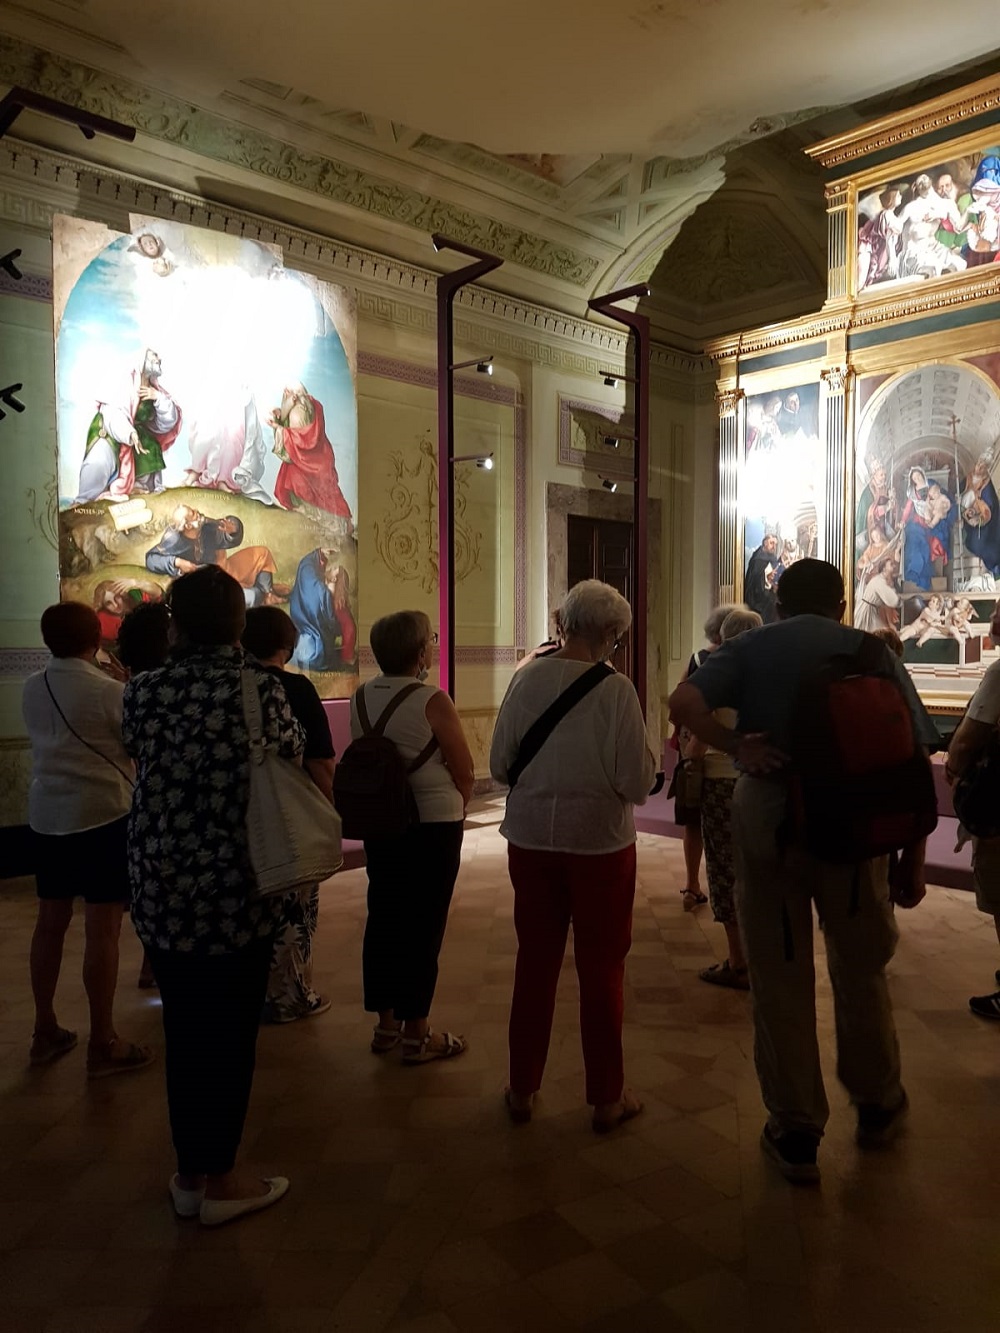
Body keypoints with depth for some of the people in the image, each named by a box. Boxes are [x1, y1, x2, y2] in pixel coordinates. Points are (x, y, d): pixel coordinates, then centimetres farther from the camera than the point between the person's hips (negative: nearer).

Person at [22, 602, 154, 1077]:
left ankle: (45, 1031, 26)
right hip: (102, 815, -7)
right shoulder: (109, 691, -14)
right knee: (102, 929, -1)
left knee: (50, 921, 15)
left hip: (46, 815, 7)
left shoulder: (32, 688, 5)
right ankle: (103, 1044, 6)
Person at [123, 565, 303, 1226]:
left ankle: (189, 1173, 30)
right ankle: (222, 1181, 22)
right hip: (240, 889, -3)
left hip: (162, 888, 3)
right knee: (232, 1033, 10)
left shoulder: (146, 690, -3)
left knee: (184, 1031, 16)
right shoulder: (264, 689, -11)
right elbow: (293, 756, 3)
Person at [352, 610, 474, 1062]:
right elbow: (465, 771, -11)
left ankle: (386, 1025, 28)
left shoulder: (361, 698, 0)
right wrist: (455, 807, 8)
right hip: (432, 826, -6)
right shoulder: (432, 701, -17)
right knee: (423, 926, 4)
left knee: (383, 918, 15)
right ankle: (417, 1034, 15)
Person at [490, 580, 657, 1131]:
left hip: (531, 838, 3)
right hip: (600, 842, -3)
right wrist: (648, 750, 5)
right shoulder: (616, 689, -16)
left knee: (535, 961, 17)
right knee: (601, 968, 13)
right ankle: (607, 1098, 27)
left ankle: (522, 1089, 31)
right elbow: (636, 783, -15)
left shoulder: (526, 679, -6)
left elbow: (500, 765, 0)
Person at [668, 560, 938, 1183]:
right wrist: (914, 860, 5)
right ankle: (877, 1107, 41)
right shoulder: (875, 653, 3)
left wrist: (738, 747, -17)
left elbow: (683, 703, -16)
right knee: (862, 969, 22)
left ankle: (796, 1134, 23)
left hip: (766, 816, -1)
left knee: (780, 980, 11)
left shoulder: (751, 649, 2)